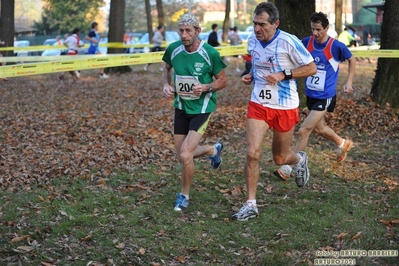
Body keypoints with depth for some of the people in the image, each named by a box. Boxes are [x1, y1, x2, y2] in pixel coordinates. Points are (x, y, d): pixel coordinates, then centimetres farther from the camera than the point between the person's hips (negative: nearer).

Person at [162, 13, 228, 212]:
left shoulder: (210, 53, -17)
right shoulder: (173, 50, -7)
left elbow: (223, 80, -5)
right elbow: (167, 68, 15)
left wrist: (206, 87, -24)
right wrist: (166, 85, -4)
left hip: (202, 108, -5)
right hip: (181, 106, 5)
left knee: (185, 155, -16)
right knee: (182, 155, 11)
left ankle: (184, 196, 9)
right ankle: (213, 150, 43)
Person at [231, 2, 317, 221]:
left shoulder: (288, 42, -18)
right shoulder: (252, 40, -1)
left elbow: (311, 68, -11)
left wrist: (282, 75, -22)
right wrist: (250, 76, -2)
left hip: (285, 107, -3)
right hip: (258, 104, 3)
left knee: (280, 159, 10)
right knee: (252, 153, -12)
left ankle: (300, 160, 48)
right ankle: (250, 205, -1)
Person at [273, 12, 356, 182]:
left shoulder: (336, 46, -15)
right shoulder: (306, 42, -6)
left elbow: (352, 60, 4)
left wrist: (349, 82, -1)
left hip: (325, 97, -6)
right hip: (310, 95, 6)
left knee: (303, 131, -13)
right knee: (319, 129, 23)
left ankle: (287, 169, -5)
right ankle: (343, 144, 53)